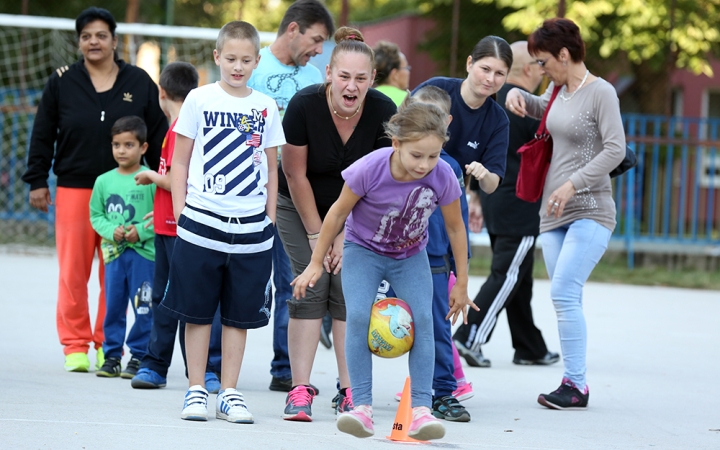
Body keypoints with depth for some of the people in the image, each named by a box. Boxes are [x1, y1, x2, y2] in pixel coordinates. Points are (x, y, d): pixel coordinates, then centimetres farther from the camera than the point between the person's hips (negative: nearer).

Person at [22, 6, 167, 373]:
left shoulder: (139, 82, 7)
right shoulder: (62, 82, 6)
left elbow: (157, 137, 11)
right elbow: (42, 136, 8)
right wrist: (37, 181, 4)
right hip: (73, 191, 0)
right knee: (73, 272, -1)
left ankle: (108, 346, 11)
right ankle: (75, 346, 8)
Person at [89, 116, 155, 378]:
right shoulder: (104, 181, 7)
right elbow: (96, 215, 11)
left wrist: (142, 231, -16)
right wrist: (111, 230, -8)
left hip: (144, 252, -4)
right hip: (114, 252, 4)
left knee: (143, 309, -1)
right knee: (113, 306, 8)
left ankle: (138, 356, 7)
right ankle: (112, 355, 16)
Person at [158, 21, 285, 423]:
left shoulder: (266, 107, 7)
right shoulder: (200, 100, 2)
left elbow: (272, 169, 13)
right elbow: (180, 162, 6)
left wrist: (270, 219, 8)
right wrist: (180, 213, -1)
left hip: (250, 225, 2)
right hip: (202, 222, -2)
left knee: (240, 314, 6)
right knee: (198, 311, 2)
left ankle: (229, 393, 13)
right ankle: (196, 390, 10)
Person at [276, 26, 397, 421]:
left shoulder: (383, 113, -22)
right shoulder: (305, 106, -27)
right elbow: (295, 175, -17)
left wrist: (346, 235, -12)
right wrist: (316, 234, -12)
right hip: (300, 207, -1)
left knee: (350, 289, -8)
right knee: (311, 285, -11)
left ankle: (350, 393, -4)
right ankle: (300, 391, -12)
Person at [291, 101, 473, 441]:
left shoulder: (443, 177, -25)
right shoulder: (370, 169, -30)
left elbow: (455, 227, -7)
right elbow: (338, 212, -13)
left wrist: (461, 284, 0)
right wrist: (316, 263, -5)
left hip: (410, 256, 1)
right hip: (364, 250, -1)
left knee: (422, 319, -17)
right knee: (358, 316, -21)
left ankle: (421, 409, -15)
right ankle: (362, 409, -18)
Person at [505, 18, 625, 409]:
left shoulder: (601, 92, -10)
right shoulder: (558, 90, 12)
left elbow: (615, 149, -18)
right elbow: (539, 109, 35)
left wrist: (572, 185, -24)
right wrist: (517, 94, 12)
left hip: (590, 211, -8)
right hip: (554, 213, 8)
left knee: (563, 293, -17)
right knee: (567, 300, 6)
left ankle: (576, 385, -13)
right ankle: (574, 383, 9)